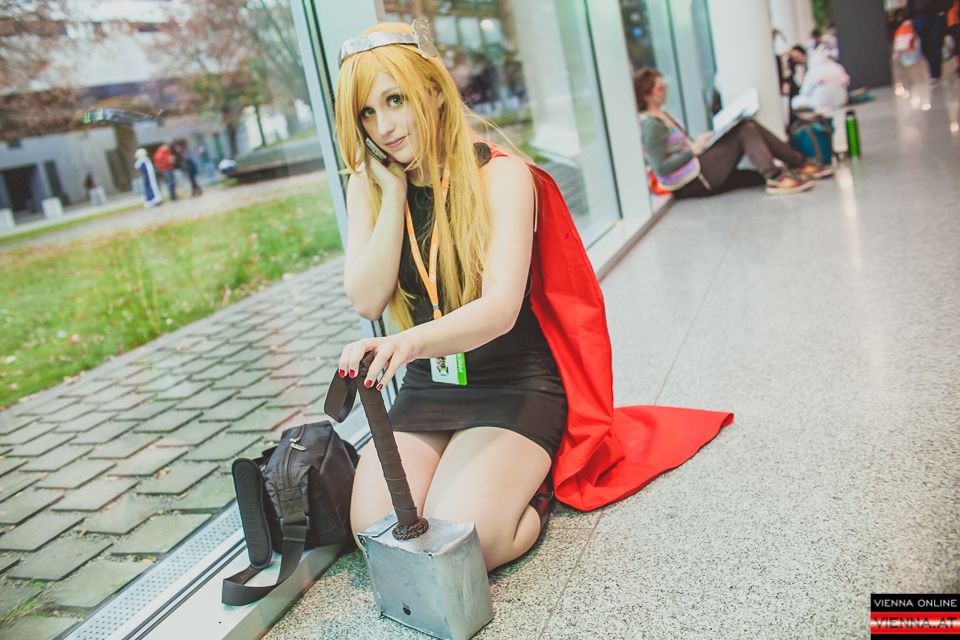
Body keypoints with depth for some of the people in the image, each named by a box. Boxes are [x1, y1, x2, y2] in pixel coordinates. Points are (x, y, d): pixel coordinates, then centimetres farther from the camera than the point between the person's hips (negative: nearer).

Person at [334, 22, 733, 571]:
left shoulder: (500, 175, -14)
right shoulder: (369, 186, 2)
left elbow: (500, 308, -28)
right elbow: (367, 301, -9)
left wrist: (410, 342, -47)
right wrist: (393, 193, -16)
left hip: (515, 384, -5)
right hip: (427, 390, 5)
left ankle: (531, 491, 7)